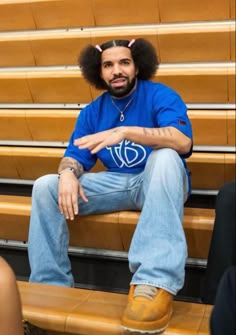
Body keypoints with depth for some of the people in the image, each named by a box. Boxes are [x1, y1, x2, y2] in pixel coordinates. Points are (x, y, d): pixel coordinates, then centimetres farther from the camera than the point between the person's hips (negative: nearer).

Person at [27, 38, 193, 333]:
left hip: (161, 184, -4)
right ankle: (50, 285, -11)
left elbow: (183, 142, -25)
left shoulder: (160, 95, -7)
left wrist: (125, 132, -36)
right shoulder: (92, 111, 8)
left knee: (165, 157, -39)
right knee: (45, 186, -12)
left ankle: (156, 282, -49)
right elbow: (75, 157, 4)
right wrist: (68, 173, -22)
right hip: (116, 184, 4)